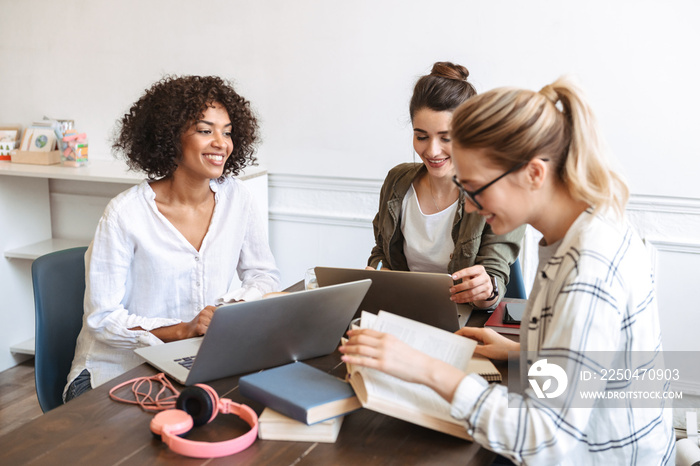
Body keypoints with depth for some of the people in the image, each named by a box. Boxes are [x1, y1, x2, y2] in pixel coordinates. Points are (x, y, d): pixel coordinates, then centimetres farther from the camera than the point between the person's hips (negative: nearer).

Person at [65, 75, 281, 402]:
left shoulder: (237, 199, -1)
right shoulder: (124, 214, -14)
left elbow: (263, 275, 11)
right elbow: (103, 318, -11)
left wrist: (239, 306, -12)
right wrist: (182, 330, -24)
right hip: (119, 372, -4)